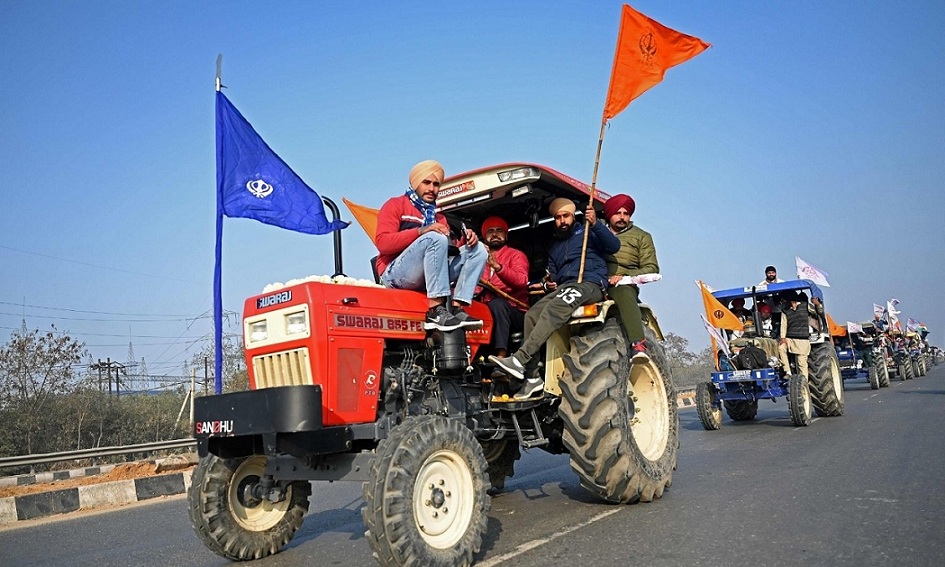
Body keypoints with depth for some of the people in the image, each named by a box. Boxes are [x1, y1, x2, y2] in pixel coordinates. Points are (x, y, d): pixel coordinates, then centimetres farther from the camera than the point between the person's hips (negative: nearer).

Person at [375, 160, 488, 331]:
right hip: (395, 274, -6)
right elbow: (382, 242, -9)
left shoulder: (438, 217, 25)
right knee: (435, 238, -30)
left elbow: (450, 249, 13)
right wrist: (420, 231, -20)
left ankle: (456, 309, -24)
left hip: (429, 277, 6)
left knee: (478, 249, -5)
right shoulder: (396, 205, 8)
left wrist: (465, 239, -9)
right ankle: (436, 311, -37)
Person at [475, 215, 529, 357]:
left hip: (515, 312, -3)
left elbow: (521, 281, -13)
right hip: (485, 311, 4)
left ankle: (501, 357, -44)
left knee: (497, 303, -35)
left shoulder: (516, 255, 8)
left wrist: (498, 267, -27)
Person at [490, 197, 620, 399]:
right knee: (532, 314, -21)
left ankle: (520, 360, -45)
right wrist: (551, 284, 6)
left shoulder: (587, 232, 13)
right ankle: (532, 378, -23)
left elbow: (614, 246, -2)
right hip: (563, 288, 6)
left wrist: (596, 224, -14)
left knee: (554, 308, -34)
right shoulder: (554, 247, 31)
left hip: (591, 284, -6)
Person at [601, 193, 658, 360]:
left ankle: (638, 345, -51)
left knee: (623, 293, -39)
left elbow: (651, 268, 11)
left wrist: (624, 276, -5)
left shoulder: (641, 236, 23)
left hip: (623, 285, -3)